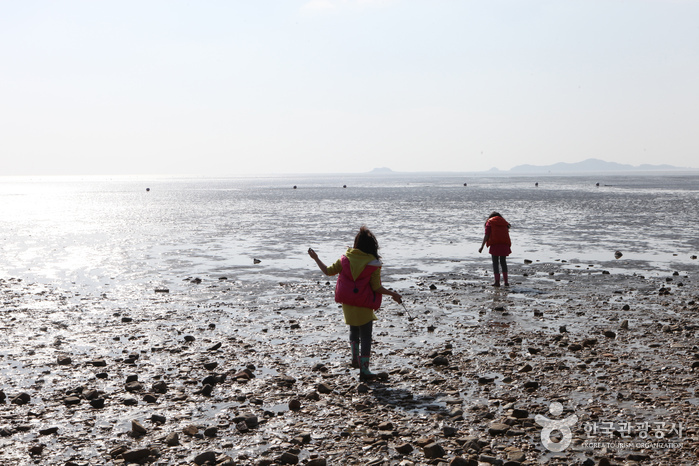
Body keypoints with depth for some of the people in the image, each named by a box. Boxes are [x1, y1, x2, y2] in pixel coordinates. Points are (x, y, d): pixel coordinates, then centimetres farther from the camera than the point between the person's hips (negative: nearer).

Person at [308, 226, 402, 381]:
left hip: (347, 303, 4)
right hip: (363, 305, -4)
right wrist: (393, 294, -1)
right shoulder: (373, 263, -12)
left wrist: (315, 258, 19)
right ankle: (364, 371, 7)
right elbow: (376, 287, -14)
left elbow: (328, 271, 4)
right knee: (366, 337, 5)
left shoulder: (346, 258, -2)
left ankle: (355, 359, 33)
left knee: (354, 330, 29)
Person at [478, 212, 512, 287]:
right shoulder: (504, 222, 22)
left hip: (495, 244, -4)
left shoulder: (489, 222, 10)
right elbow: (507, 234, 16)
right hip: (505, 244, 4)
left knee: (495, 262, 2)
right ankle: (506, 281, 10)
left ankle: (497, 281, -4)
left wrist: (482, 247, -1)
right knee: (503, 262, 14)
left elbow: (486, 235, 0)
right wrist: (509, 247, 21)